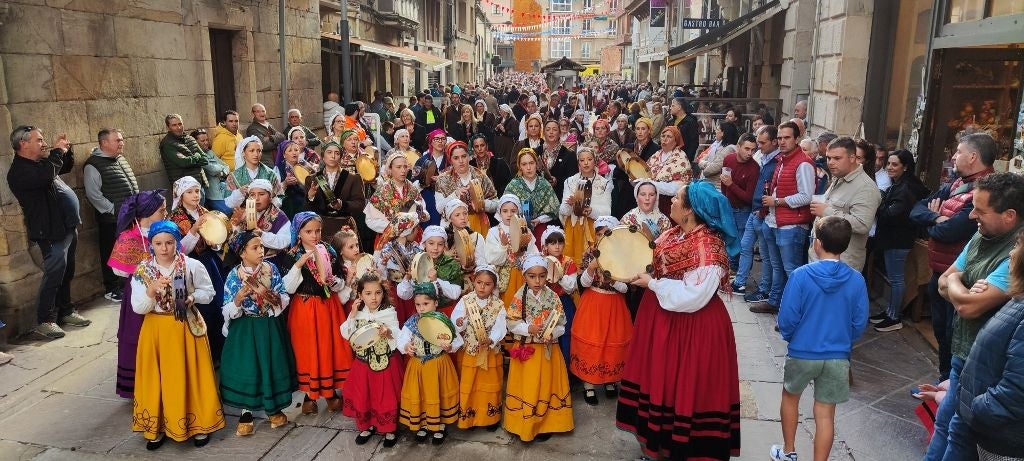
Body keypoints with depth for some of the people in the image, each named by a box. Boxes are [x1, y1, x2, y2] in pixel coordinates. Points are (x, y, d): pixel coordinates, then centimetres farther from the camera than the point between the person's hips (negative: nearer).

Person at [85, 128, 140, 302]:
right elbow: (94, 195, -17)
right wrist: (115, 210, -16)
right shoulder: (93, 165, -12)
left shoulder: (121, 159, 13)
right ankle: (112, 290, 16)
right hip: (112, 220, -8)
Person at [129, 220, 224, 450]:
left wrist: (192, 297, -17)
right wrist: (152, 290, -25)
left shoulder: (192, 266, -9)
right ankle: (158, 427, 22)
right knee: (157, 377, 7)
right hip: (156, 330, 1)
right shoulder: (142, 271, -5)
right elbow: (138, 308, -7)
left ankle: (198, 424, 20)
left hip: (187, 328, -1)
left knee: (190, 376, 6)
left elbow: (209, 292, 2)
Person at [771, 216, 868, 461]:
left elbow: (787, 317, -14)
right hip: (838, 356, 1)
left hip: (802, 352, -1)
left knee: (790, 397, 23)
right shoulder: (856, 280, -9)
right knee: (825, 414, 10)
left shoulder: (801, 275, -17)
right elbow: (860, 323, -2)